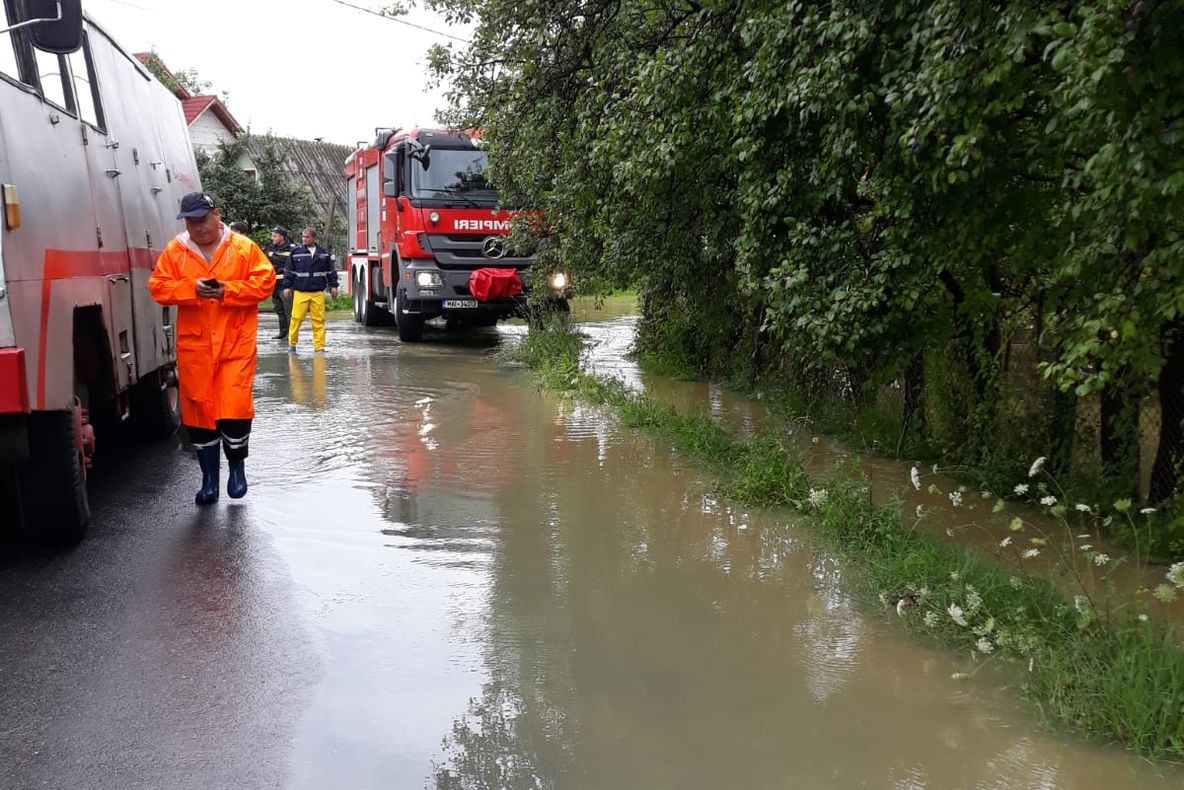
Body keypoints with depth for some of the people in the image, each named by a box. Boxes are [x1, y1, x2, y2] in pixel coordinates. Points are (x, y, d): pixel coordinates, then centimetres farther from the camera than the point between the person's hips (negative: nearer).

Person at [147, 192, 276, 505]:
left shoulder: (243, 247, 1)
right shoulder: (175, 251, 7)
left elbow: (265, 281, -3)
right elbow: (158, 286, 3)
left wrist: (229, 290, -16)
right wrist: (191, 288, -14)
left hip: (236, 343, -2)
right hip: (194, 345, 3)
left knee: (235, 407, -9)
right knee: (199, 409, 6)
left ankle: (237, 466, 17)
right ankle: (209, 479, 18)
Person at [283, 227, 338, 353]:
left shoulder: (324, 253, 8)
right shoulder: (296, 252, 3)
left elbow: (330, 271, 14)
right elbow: (289, 271, 7)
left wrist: (333, 285, 10)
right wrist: (287, 286, 3)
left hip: (318, 292, 1)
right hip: (300, 292, -1)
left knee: (319, 319, 0)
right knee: (296, 318, -2)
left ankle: (319, 346, 4)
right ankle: (292, 344, 12)